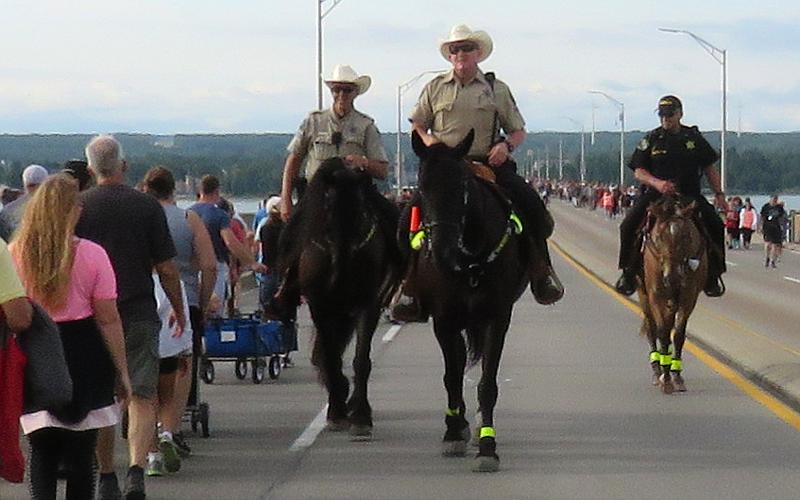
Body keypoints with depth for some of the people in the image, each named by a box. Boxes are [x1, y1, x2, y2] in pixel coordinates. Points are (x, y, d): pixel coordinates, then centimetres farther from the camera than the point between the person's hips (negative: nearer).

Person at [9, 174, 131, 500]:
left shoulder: (14, 254, -4)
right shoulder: (92, 255, -8)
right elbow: (108, 320, -6)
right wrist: (122, 372, 2)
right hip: (84, 358, -1)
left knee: (41, 454, 7)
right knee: (80, 454, 8)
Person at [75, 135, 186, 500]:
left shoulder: (77, 207, -2)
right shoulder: (147, 207, -4)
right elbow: (167, 269, -2)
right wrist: (179, 311, 12)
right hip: (139, 315, -1)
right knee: (141, 397, -1)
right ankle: (136, 470, -21)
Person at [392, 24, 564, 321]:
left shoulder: (496, 89, 11)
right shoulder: (436, 88, 12)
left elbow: (518, 131, 14)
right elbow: (417, 125, 20)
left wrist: (506, 146, -8)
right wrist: (427, 139, -3)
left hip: (490, 164, 0)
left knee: (532, 205, -22)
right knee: (410, 218, -19)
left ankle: (541, 271, -5)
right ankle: (411, 290, -10)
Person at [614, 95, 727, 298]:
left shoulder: (694, 138, 8)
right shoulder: (651, 140, 4)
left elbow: (709, 168, 14)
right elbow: (639, 171, -1)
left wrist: (719, 194, 3)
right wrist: (658, 183, -20)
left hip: (690, 195, 1)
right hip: (655, 195, -1)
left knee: (715, 225, -20)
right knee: (629, 225, -22)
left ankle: (712, 274, -5)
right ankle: (629, 272, -7)